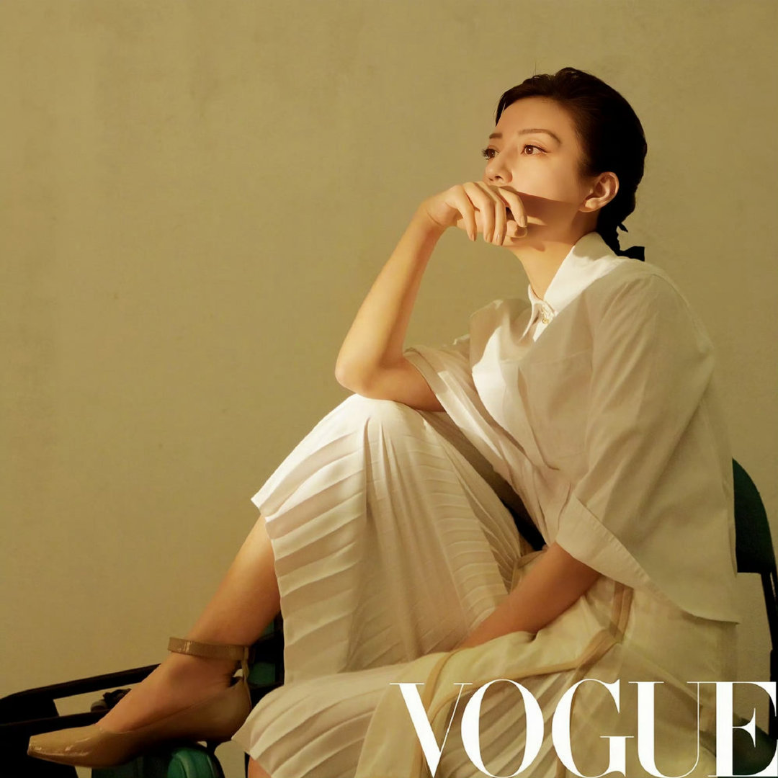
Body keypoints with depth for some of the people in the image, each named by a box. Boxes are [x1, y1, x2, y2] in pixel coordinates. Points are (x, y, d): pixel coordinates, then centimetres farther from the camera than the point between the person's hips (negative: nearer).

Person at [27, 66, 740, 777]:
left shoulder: (637, 299, -11)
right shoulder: (512, 330, 17)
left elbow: (604, 525, -17)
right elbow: (364, 370, 3)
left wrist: (461, 661, -15)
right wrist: (428, 224, -4)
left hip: (640, 645, -8)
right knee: (373, 425, 0)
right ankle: (198, 673, -1)